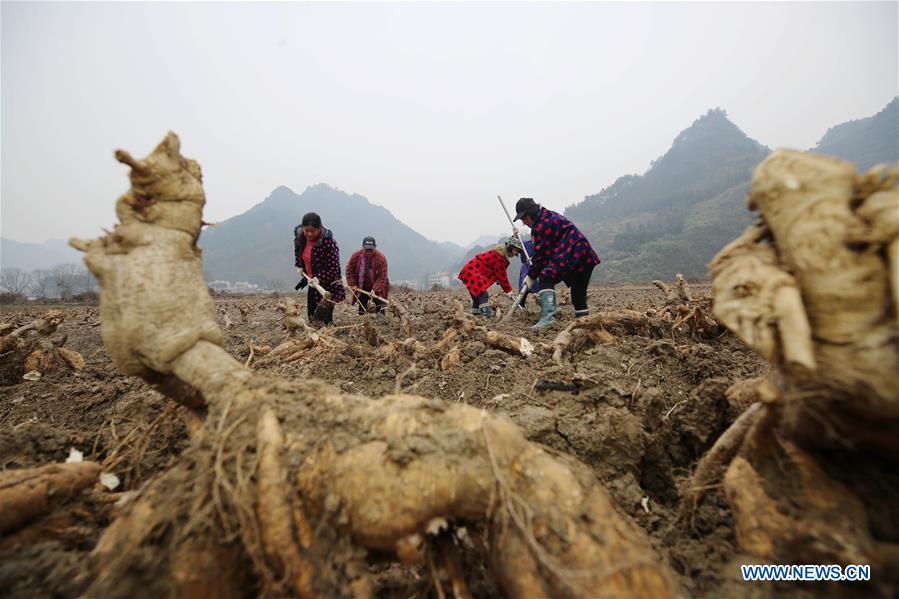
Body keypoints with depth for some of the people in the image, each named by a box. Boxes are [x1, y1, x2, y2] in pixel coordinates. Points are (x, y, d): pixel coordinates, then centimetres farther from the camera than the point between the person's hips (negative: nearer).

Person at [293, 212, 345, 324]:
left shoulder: (328, 241, -28)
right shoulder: (299, 235, -9)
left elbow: (333, 268, -26)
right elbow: (298, 253, 14)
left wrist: (315, 279, -27)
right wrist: (300, 268, 8)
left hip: (328, 283, -7)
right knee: (311, 313, 14)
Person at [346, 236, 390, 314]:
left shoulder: (381, 258, -20)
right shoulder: (356, 256, -12)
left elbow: (382, 276, -19)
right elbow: (349, 270, 2)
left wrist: (374, 289, -26)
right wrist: (353, 284, -3)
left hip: (377, 288, -3)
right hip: (362, 288, 3)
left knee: (379, 310, -5)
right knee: (361, 310, 11)